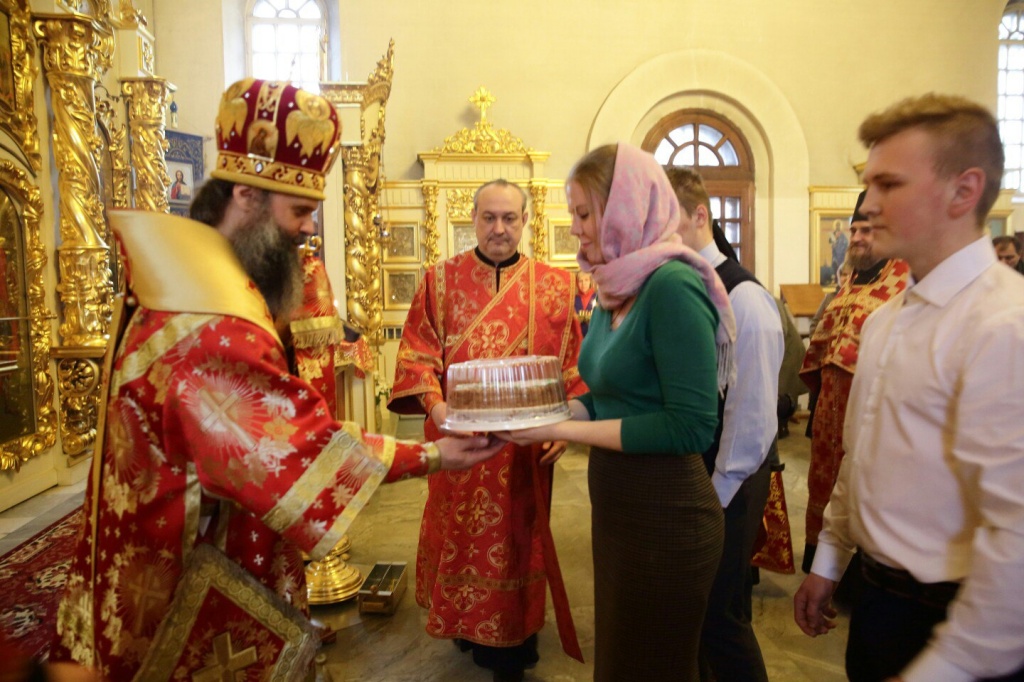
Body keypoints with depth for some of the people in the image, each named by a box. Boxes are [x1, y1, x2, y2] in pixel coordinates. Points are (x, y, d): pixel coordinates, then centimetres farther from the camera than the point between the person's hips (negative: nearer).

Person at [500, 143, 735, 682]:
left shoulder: (672, 286, -20)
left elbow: (691, 426, -25)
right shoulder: (616, 289, 6)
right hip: (616, 510, 8)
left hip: (662, 519, -8)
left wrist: (563, 430, -22)